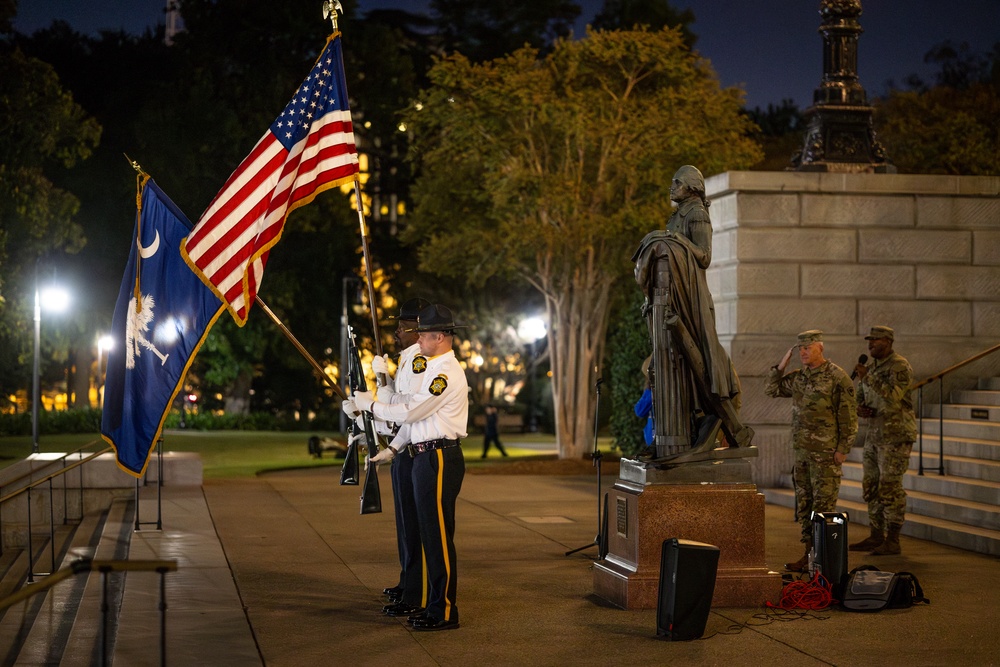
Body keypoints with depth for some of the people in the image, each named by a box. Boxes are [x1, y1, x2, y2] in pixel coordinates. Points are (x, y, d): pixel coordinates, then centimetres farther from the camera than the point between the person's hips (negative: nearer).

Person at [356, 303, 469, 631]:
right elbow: (413, 413, 20)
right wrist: (392, 448, 14)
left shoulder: (447, 373, -17)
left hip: (439, 459, -11)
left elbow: (410, 411, -19)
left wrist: (370, 404, -6)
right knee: (430, 534, 14)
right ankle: (434, 605, 22)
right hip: (426, 457, 11)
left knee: (439, 536, -7)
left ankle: (444, 613, -2)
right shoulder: (433, 368, 17)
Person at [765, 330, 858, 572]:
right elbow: (771, 389, 18)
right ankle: (810, 554, 16)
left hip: (826, 453, -7)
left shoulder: (837, 377, -9)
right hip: (802, 451, 7)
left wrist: (843, 450, -14)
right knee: (804, 504, 10)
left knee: (823, 505, -7)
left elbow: (849, 417, -10)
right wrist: (783, 364, 7)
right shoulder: (798, 378, 12)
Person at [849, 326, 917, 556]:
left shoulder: (900, 367, -13)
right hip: (875, 433, 9)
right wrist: (860, 408, -1)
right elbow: (860, 396, 21)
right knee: (871, 485, 11)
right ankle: (876, 537, 18)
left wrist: (867, 377, -26)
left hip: (896, 435, -9)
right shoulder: (871, 366, 14)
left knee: (890, 487, -8)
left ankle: (893, 541, -3)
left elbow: (892, 396, -27)